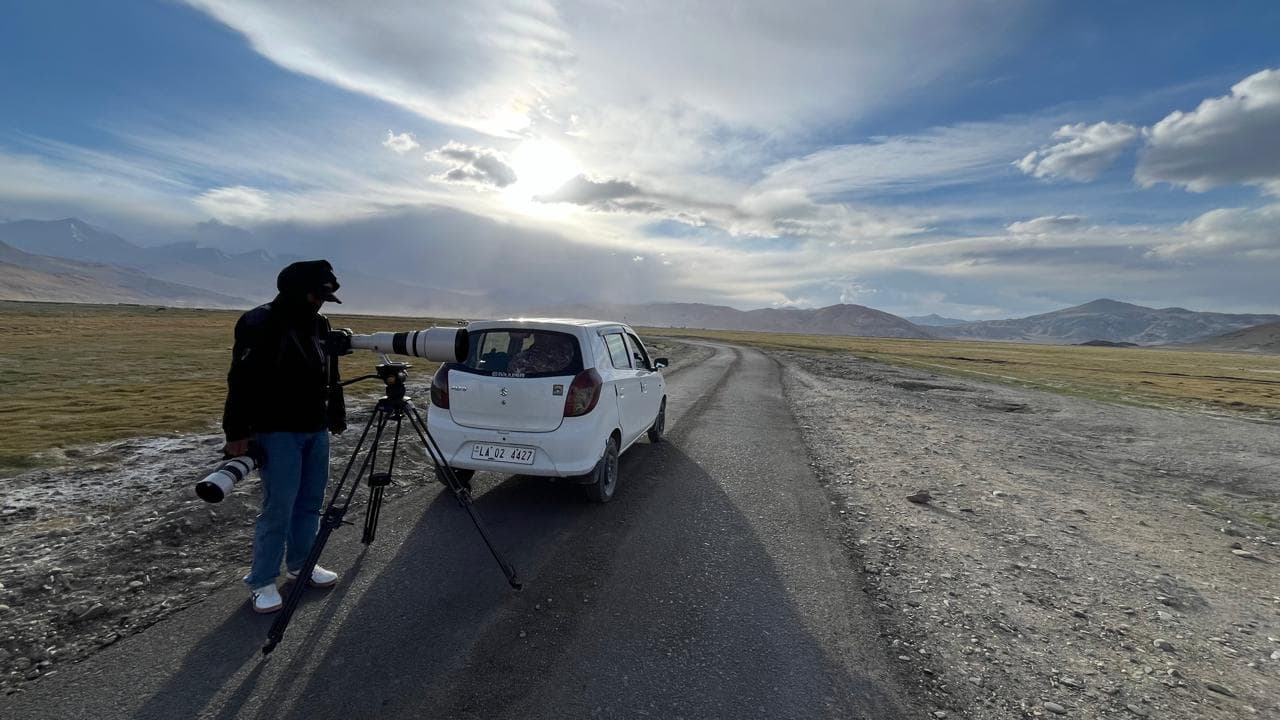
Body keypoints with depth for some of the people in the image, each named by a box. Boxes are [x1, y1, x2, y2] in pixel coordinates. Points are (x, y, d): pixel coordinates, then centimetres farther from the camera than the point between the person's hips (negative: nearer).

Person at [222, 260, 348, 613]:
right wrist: (237, 432, -17)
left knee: (310, 503, 13)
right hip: (277, 432, -7)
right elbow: (242, 381, -15)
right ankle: (261, 582, 14)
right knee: (278, 508, -3)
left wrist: (336, 416, 17)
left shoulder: (320, 325, 10)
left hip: (315, 430, 7)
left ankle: (300, 564, 29)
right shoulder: (260, 323, -12)